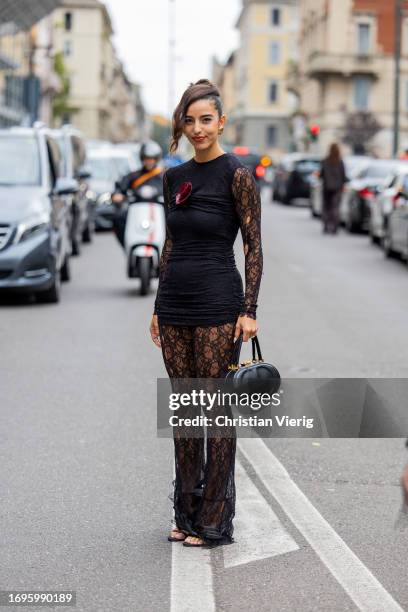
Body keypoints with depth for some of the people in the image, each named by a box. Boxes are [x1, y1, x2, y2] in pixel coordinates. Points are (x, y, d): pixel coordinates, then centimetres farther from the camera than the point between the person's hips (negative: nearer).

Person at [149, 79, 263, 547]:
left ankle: (215, 522, 7)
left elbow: (253, 246, -8)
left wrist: (249, 310, -15)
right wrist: (158, 307, 14)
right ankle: (186, 513, 22)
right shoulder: (174, 178, 11)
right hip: (175, 303, 7)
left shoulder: (237, 176, -7)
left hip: (218, 302, -6)